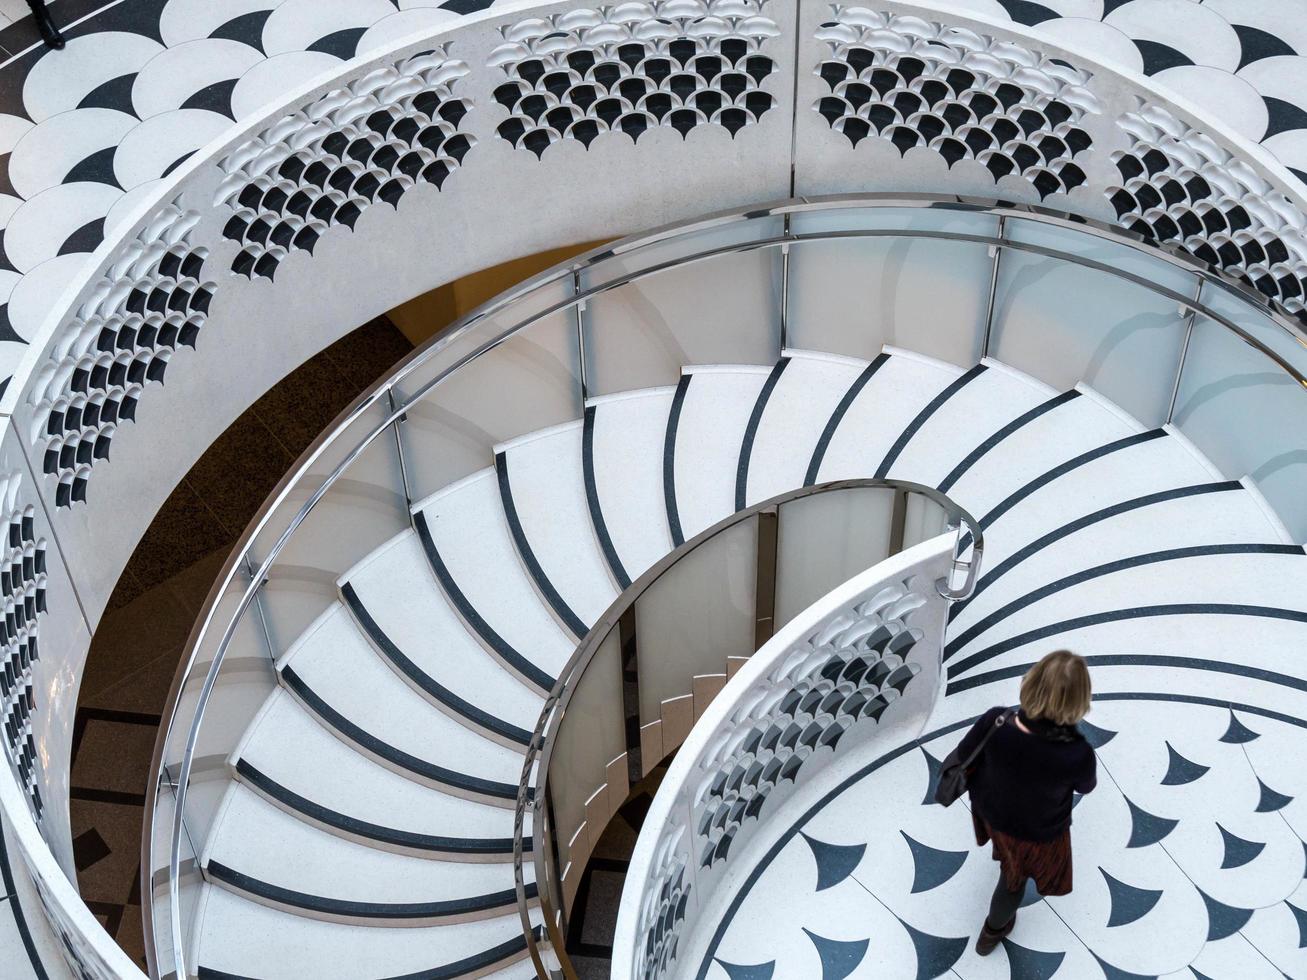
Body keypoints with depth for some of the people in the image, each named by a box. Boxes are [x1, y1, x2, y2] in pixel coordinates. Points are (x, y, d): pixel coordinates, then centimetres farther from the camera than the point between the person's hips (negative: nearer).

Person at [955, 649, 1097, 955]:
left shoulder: (994, 722, -36)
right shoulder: (1078, 754, -41)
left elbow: (964, 757, -14)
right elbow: (1086, 786, -15)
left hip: (992, 812, 2)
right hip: (1039, 833, -2)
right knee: (1014, 879, 32)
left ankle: (1002, 851, 76)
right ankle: (994, 930, 59)